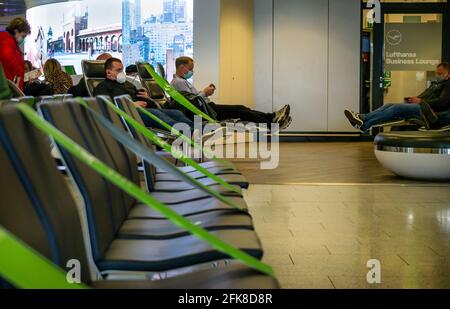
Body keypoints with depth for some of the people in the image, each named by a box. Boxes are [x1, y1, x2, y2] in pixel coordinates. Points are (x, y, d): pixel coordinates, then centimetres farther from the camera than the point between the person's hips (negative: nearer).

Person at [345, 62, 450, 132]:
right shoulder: (435, 84, 34)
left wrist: (421, 101, -14)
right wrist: (410, 99, 10)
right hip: (417, 105, 9)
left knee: (396, 108, -27)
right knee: (389, 105, -10)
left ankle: (364, 125, -39)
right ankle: (362, 118, -29)